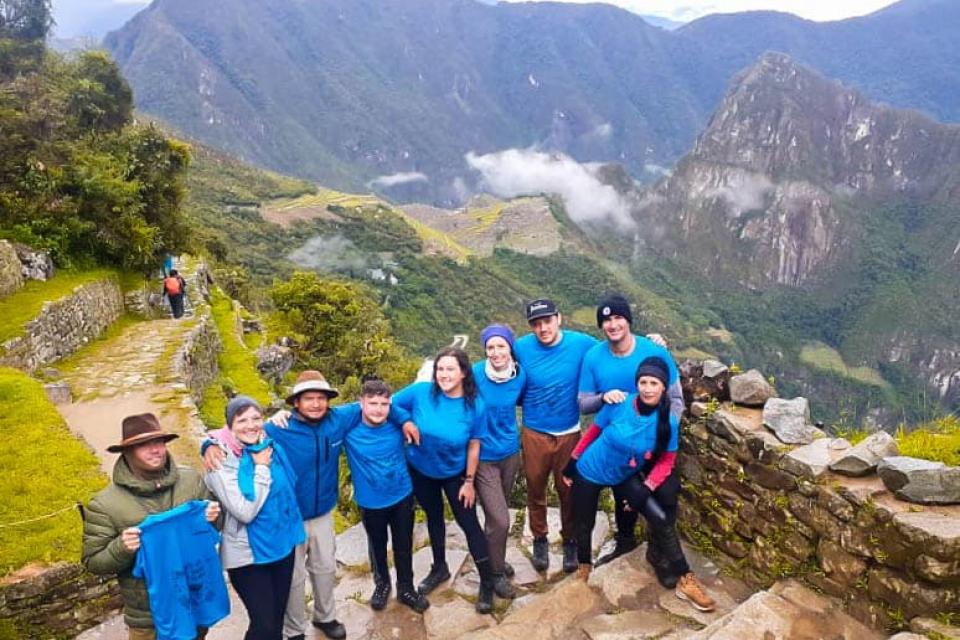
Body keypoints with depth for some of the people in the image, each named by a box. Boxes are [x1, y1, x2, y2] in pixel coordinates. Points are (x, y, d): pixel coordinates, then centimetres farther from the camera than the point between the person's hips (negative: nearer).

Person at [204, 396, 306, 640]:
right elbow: (245, 511, -25)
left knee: (277, 617, 19)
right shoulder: (222, 460, -18)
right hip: (248, 554, -5)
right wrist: (262, 468, -21)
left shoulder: (270, 447, -2)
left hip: (282, 545, 6)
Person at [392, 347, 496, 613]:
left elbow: (474, 446, -12)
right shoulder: (421, 392, -22)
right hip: (420, 470, 2)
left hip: (455, 473, -2)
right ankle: (439, 567, 44)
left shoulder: (474, 404, -22)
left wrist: (469, 481, -7)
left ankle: (487, 582, 18)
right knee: (434, 517, 21)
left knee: (468, 522, 2)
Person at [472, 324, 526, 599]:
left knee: (497, 514, 21)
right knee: (500, 520, -2)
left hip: (510, 452, 4)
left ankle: (497, 559, 45)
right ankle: (496, 572, 23)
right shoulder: (476, 374, -21)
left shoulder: (520, 374, -9)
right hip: (483, 457, -4)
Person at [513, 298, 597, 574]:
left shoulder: (581, 343, -13)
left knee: (569, 490, 13)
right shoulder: (521, 347, -12)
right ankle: (540, 539, 39)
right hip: (534, 434, 0)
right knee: (535, 490, 15)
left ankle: (570, 540, 37)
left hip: (569, 433, 0)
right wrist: (526, 402, -7)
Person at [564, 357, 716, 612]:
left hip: (624, 477, 1)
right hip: (589, 472, -1)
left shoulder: (668, 422, -20)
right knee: (585, 525, 14)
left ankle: (685, 581, 5)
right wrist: (572, 461, -2)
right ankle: (583, 569, 43)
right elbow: (593, 432, -9)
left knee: (662, 519, -11)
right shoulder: (619, 404, -25)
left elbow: (666, 462, -8)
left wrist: (646, 489, -19)